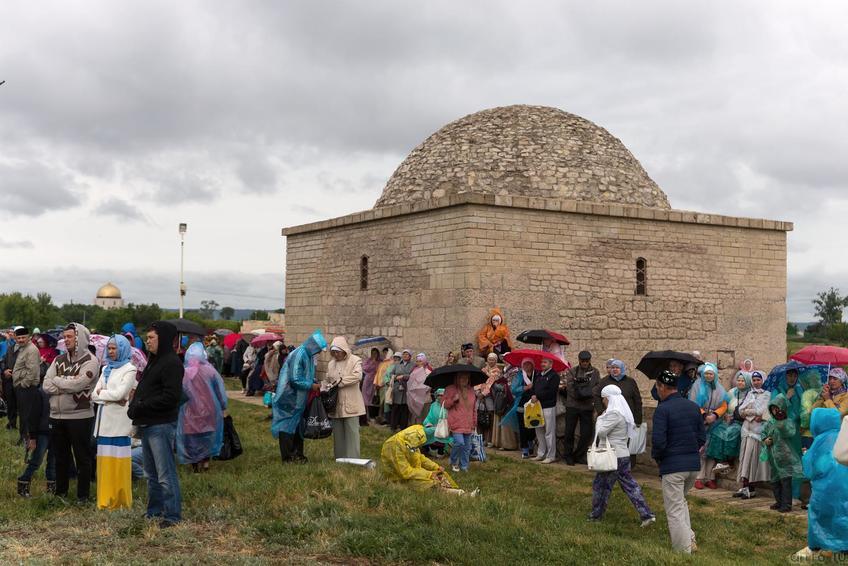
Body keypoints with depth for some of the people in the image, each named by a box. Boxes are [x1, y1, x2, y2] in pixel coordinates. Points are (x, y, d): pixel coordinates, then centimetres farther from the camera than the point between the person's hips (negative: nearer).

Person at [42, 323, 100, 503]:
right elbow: (46, 385, 0)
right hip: (57, 416, 6)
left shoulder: (90, 361, -8)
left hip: (80, 417, -6)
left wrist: (57, 380, -6)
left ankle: (83, 495, 12)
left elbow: (78, 383, -22)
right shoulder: (59, 360, 10)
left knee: (82, 457, 3)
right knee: (60, 456, 16)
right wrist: (68, 384, -14)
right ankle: (60, 492, 29)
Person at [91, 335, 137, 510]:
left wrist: (101, 393, 1)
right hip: (104, 421, 6)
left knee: (119, 461, -4)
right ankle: (106, 500, 10)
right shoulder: (106, 369, 17)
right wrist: (114, 399, -7)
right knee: (105, 462, 5)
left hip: (120, 422, -6)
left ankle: (121, 501, 2)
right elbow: (94, 395, 8)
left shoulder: (129, 369, -2)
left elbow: (119, 393, -14)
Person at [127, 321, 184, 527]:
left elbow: (171, 397, -21)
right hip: (147, 425, 10)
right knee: (151, 472, 17)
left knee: (165, 473, -6)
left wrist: (140, 407, -17)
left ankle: (172, 515, -1)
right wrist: (134, 406, 4)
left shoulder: (171, 363, -13)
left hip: (161, 425, -10)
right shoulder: (154, 361, 19)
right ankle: (154, 510, 28)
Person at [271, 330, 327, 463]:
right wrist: (311, 386, -15)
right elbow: (295, 379, -23)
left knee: (298, 425, 14)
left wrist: (315, 383, 2)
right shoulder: (298, 355, -22)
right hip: (290, 398, -9)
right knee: (288, 425, 0)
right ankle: (287, 457, 5)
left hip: (299, 400, 9)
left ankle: (297, 454, 22)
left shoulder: (309, 355, 6)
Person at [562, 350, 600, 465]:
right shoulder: (572, 371, 4)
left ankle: (579, 456, 18)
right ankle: (569, 456, 17)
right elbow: (569, 386, -8)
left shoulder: (595, 372, 8)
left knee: (587, 433, 3)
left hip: (587, 407, 1)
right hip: (572, 405, -1)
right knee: (569, 432, 4)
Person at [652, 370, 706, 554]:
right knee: (681, 501, 26)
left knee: (674, 510, 2)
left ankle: (684, 551, 4)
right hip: (694, 464, 7)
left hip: (672, 465, -7)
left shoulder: (662, 410, -13)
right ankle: (690, 540, 18)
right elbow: (702, 437, 10)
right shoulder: (693, 407, 8)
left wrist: (656, 458, -1)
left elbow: (658, 441, -18)